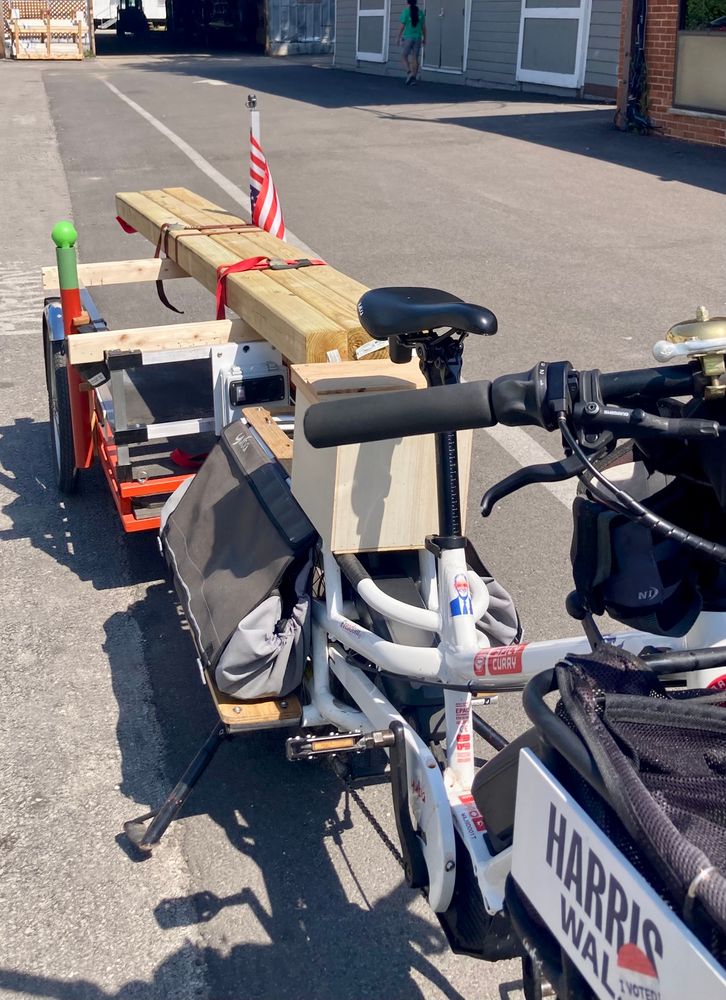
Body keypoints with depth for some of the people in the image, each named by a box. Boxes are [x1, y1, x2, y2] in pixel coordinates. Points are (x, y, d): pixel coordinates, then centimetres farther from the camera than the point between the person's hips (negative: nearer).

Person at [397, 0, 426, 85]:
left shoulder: (406, 12, -7)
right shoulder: (421, 12, 4)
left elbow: (402, 26, -9)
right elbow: (423, 27, 6)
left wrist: (398, 38, -1)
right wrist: (424, 38, 15)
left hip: (408, 37, -4)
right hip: (417, 38, 4)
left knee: (404, 56, 9)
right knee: (415, 58, 6)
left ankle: (409, 72, -11)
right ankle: (413, 78, 2)